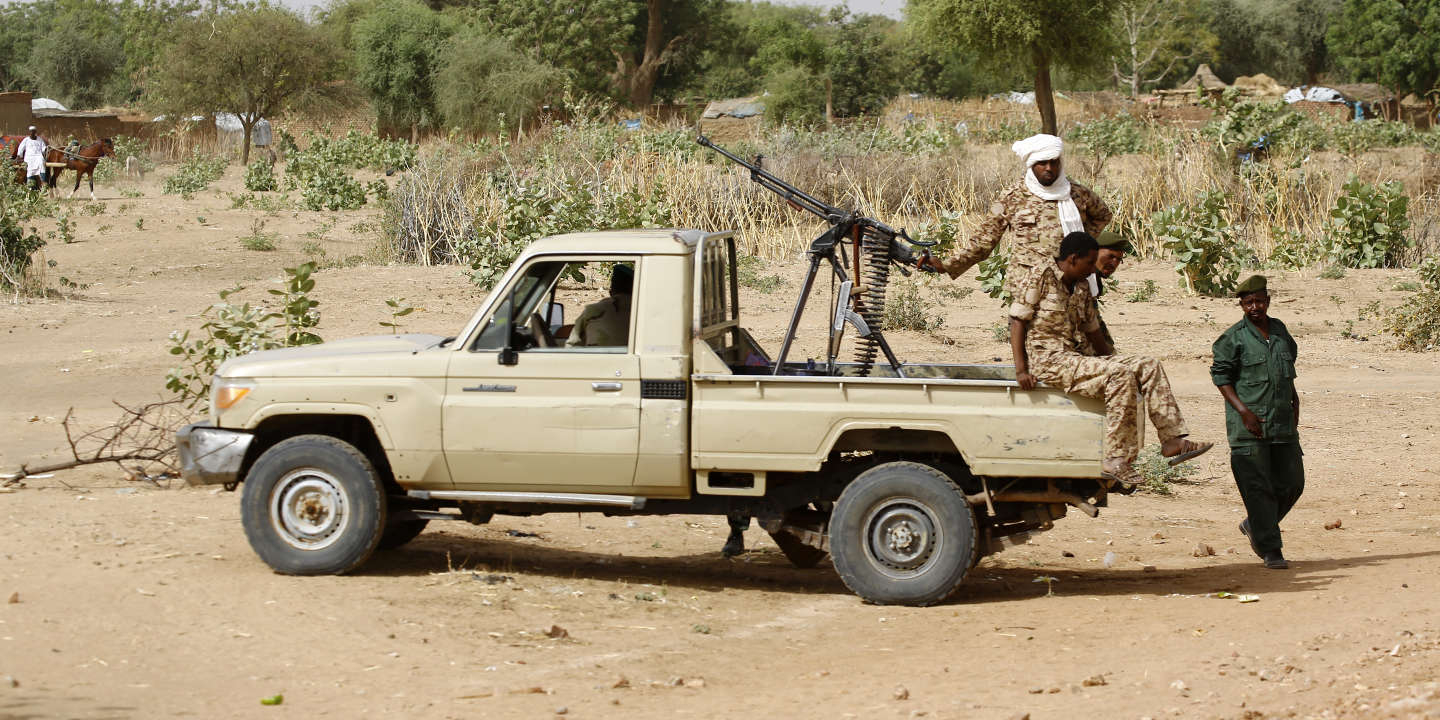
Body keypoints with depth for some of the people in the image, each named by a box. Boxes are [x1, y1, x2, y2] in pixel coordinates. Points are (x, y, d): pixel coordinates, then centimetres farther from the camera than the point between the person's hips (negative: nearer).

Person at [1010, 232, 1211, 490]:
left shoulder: (1082, 289, 17)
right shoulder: (1039, 277, -6)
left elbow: (1093, 332, 26)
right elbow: (1017, 322, -10)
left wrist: (1117, 360, 21)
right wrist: (1021, 370, -18)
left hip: (1072, 358, 8)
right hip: (1045, 359, -8)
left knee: (1148, 366, -3)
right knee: (1120, 376, -28)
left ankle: (1172, 439, -8)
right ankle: (1117, 461, -29)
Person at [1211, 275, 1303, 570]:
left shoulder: (1280, 331, 13)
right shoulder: (1234, 338, -4)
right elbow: (1221, 377, -6)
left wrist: (1294, 400, 15)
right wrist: (1243, 411, -14)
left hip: (1282, 424, 6)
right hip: (1248, 425, -6)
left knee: (1292, 482, 8)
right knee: (1258, 487, -7)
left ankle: (1254, 525, 29)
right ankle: (1270, 549, -2)